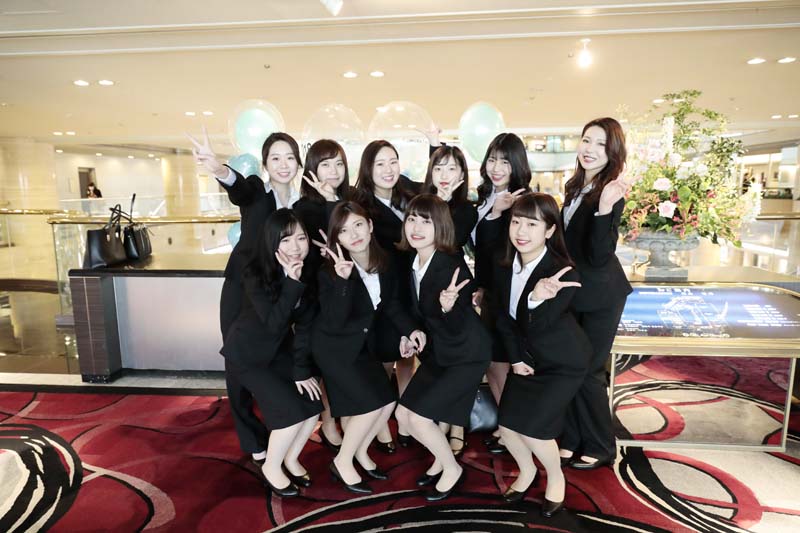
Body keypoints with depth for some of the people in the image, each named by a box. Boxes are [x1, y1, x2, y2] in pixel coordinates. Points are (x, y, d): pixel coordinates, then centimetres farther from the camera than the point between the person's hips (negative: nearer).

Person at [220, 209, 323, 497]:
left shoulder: (309, 272, -12)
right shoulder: (256, 275, -25)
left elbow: (305, 324, -8)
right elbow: (274, 322, -34)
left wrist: (302, 370, -9)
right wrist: (292, 283, -41)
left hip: (280, 350, 5)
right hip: (246, 354, -5)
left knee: (313, 402, -5)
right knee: (291, 411, -14)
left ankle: (291, 458, 22)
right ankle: (271, 467, 14)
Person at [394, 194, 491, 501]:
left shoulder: (453, 266, -26)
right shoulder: (413, 262, -4)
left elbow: (457, 326, -26)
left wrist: (448, 306, -43)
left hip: (466, 354, -7)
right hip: (437, 351, 8)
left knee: (419, 418, -8)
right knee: (403, 414, 9)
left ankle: (452, 468, 19)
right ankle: (441, 458, 34)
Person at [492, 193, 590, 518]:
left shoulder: (562, 272, -27)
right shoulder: (503, 267, -8)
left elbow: (535, 326, -32)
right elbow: (502, 317, 1)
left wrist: (537, 299, -52)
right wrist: (515, 358, -5)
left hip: (563, 360, -5)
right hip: (526, 356, 6)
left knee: (531, 426, -9)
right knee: (506, 425, 4)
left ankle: (555, 477, 23)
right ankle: (526, 469, 36)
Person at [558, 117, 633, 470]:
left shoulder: (611, 195, -21)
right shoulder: (575, 186, 3)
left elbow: (599, 256, -31)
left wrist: (605, 208, -41)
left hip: (600, 297, -8)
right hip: (574, 292, 8)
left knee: (588, 369, 4)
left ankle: (601, 448, 25)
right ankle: (573, 439, 30)